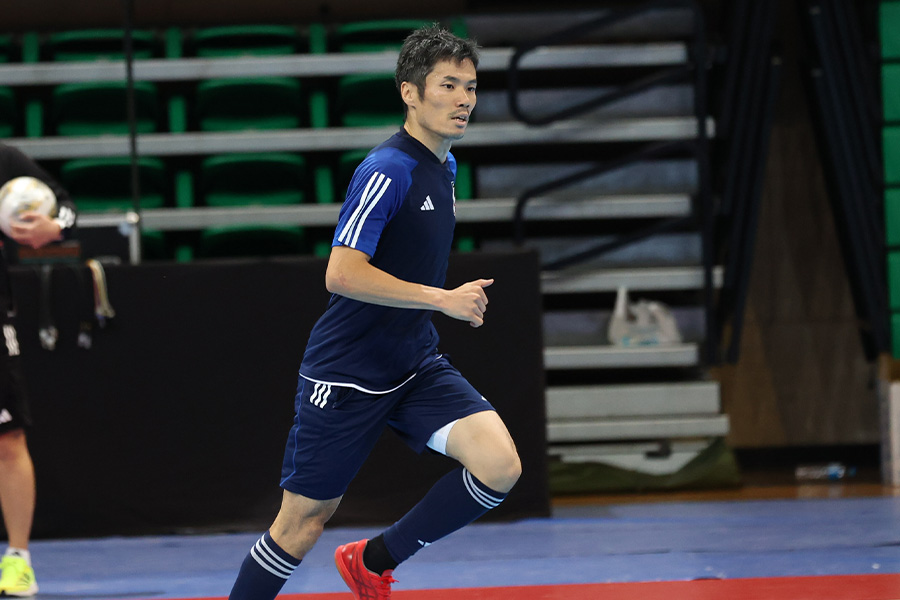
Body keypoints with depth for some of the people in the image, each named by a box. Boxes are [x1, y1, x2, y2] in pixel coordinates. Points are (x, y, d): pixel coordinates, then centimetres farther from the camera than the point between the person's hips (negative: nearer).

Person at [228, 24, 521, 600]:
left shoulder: (443, 165, 8)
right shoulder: (386, 170, -19)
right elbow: (342, 274, -27)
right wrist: (444, 299, -24)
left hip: (416, 367, 7)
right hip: (347, 374, -7)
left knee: (500, 465, -14)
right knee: (304, 522, 0)